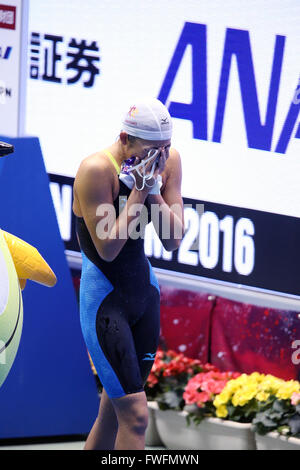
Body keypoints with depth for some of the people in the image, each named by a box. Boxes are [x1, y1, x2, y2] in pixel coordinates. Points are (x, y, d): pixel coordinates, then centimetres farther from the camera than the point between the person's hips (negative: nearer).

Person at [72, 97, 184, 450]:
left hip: (143, 285, 7)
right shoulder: (96, 170, -22)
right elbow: (107, 248, -21)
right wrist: (139, 189, -23)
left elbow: (173, 240, -5)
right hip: (103, 297, -7)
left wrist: (153, 189, -19)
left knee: (114, 408, 14)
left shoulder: (168, 161, -4)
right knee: (135, 415, -11)